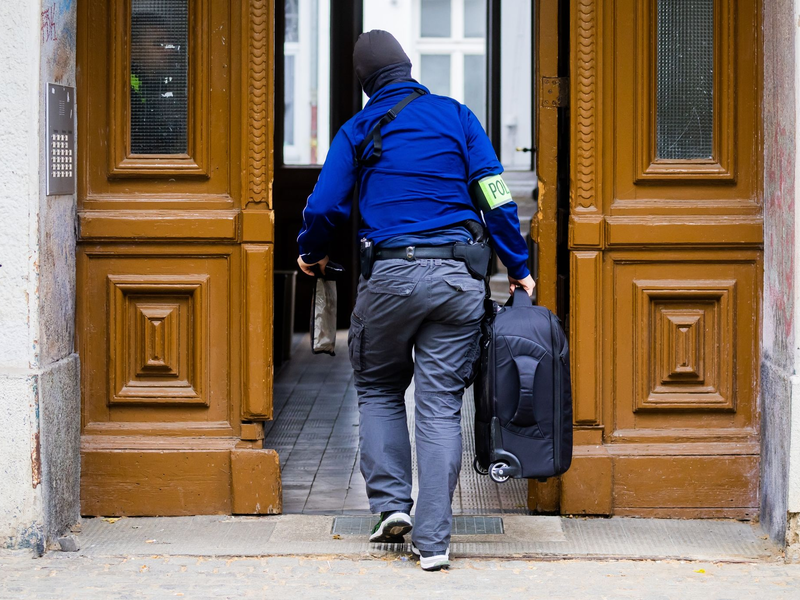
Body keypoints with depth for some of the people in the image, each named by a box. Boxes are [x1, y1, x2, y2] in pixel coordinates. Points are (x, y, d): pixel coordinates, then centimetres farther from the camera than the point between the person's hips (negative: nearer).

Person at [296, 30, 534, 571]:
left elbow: (325, 207, 2)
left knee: (378, 388, 20)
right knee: (441, 405, 2)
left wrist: (311, 253, 23)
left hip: (390, 274, -1)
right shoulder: (457, 116, 9)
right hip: (459, 277, 1)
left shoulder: (358, 130, 6)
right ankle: (433, 540, -1)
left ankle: (391, 502, 7)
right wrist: (518, 268, 11)